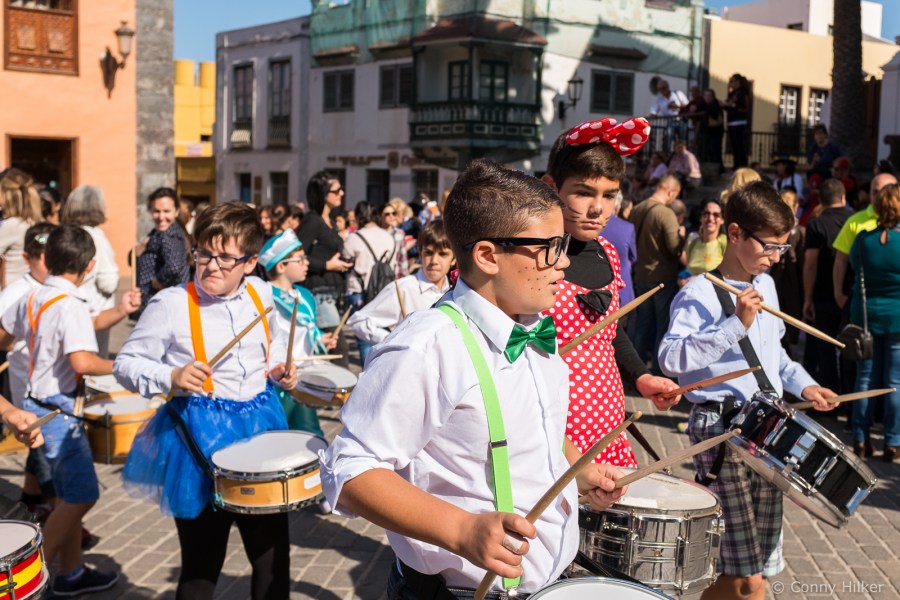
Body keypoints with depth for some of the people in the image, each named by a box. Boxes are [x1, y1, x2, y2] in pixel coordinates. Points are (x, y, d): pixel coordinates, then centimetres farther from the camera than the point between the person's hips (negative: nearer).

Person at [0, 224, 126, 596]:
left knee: (70, 493, 17)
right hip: (57, 410, -9)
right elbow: (82, 363, -33)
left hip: (37, 405, 9)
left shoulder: (31, 298, 5)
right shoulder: (71, 306, -21)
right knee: (81, 495, -1)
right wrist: (119, 367, -16)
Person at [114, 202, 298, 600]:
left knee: (273, 556, 14)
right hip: (199, 434, -4)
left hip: (260, 424, 5)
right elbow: (125, 364, -8)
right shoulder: (171, 303, -15)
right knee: (202, 565, 9)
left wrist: (280, 371, 1)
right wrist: (171, 377, -25)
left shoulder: (261, 294, 1)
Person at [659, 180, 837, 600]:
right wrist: (735, 325, -27)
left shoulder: (765, 287, 13)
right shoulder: (699, 294, -13)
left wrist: (803, 385, 13)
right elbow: (671, 359, -27)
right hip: (721, 429, -8)